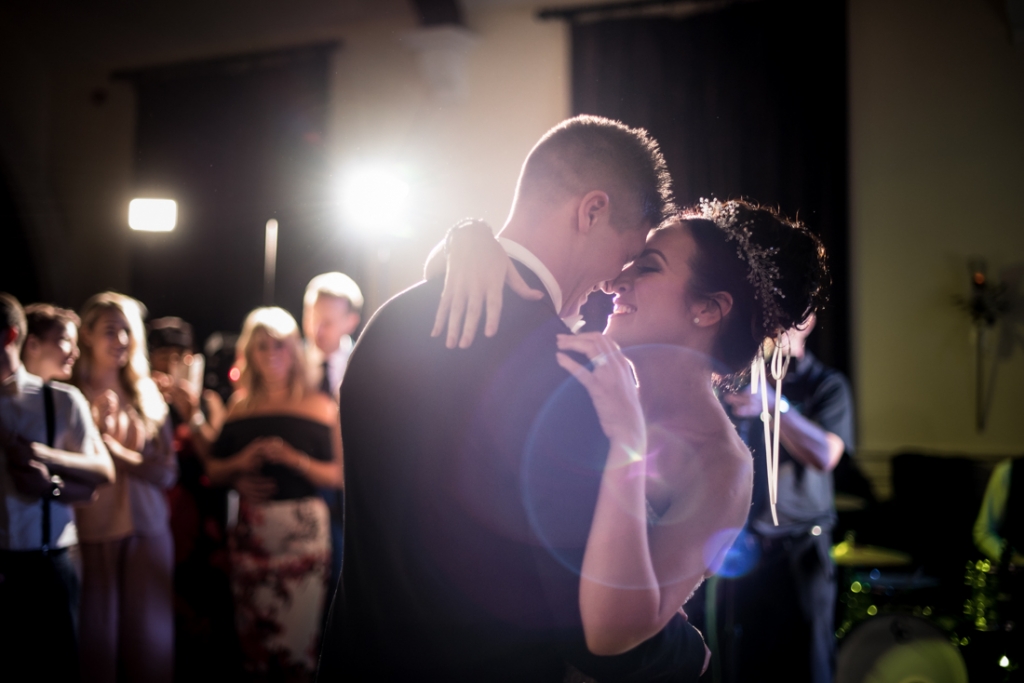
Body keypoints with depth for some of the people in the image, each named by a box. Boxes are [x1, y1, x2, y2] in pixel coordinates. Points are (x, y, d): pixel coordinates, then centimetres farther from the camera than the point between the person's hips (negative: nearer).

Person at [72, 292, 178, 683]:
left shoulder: (147, 397, 10)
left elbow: (168, 472, 4)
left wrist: (115, 449, -7)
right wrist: (97, 426, -15)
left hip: (147, 532, 3)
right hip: (91, 533, -3)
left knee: (150, 637, 3)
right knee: (96, 636, -1)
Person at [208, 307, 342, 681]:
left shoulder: (319, 406, 3)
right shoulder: (240, 407, 12)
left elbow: (337, 475, -4)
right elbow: (214, 470, 16)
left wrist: (294, 459, -17)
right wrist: (239, 467, -4)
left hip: (302, 527, -3)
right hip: (250, 528, 3)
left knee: (298, 634, -6)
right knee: (254, 635, 7)